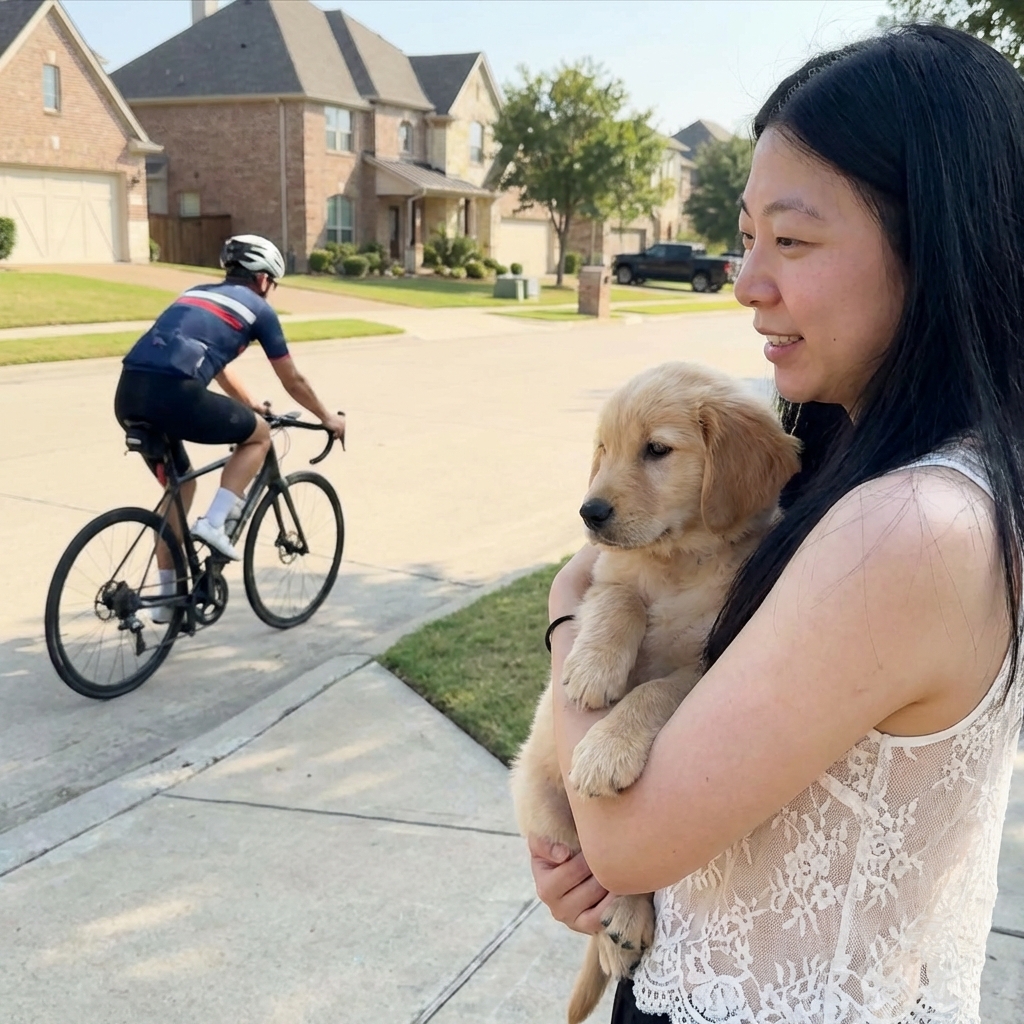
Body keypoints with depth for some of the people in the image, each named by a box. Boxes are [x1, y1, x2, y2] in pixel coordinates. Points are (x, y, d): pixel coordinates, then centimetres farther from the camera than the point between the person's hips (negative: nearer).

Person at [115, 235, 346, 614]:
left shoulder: (197, 293, 32)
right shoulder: (258, 308, 14)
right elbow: (293, 381, 22)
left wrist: (249, 405, 59)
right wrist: (328, 418, 38)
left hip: (129, 393, 7)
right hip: (173, 394, -7)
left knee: (180, 485, 26)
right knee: (258, 434, 18)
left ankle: (168, 597, 29)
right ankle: (213, 523, 5)